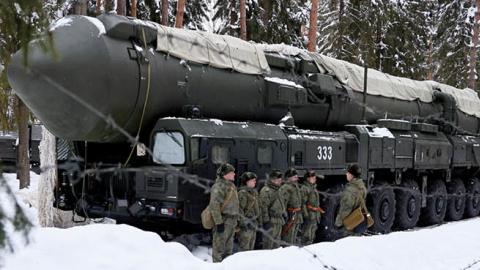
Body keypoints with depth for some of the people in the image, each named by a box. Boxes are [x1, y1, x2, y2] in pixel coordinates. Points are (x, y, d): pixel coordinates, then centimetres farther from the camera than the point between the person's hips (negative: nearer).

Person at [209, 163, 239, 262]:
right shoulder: (219, 186, -16)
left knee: (229, 248, 17)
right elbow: (214, 205, -22)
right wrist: (219, 222, -25)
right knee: (219, 247, -3)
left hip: (232, 221, 10)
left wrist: (236, 219, 22)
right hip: (223, 221, -10)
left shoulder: (231, 185, 15)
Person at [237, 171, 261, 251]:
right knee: (244, 248, -6)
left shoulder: (254, 192, 14)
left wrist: (259, 220, 22)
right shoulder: (243, 193, -14)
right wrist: (243, 221, -24)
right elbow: (239, 209, -19)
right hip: (246, 224, -9)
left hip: (253, 224, 9)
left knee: (251, 248, 15)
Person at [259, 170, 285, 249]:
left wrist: (283, 216, 22)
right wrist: (266, 221, -21)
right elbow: (263, 207, -17)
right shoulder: (266, 191, -11)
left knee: (276, 244, 13)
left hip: (279, 222, 10)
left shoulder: (277, 190, 19)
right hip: (271, 222, -10)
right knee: (268, 244, -8)